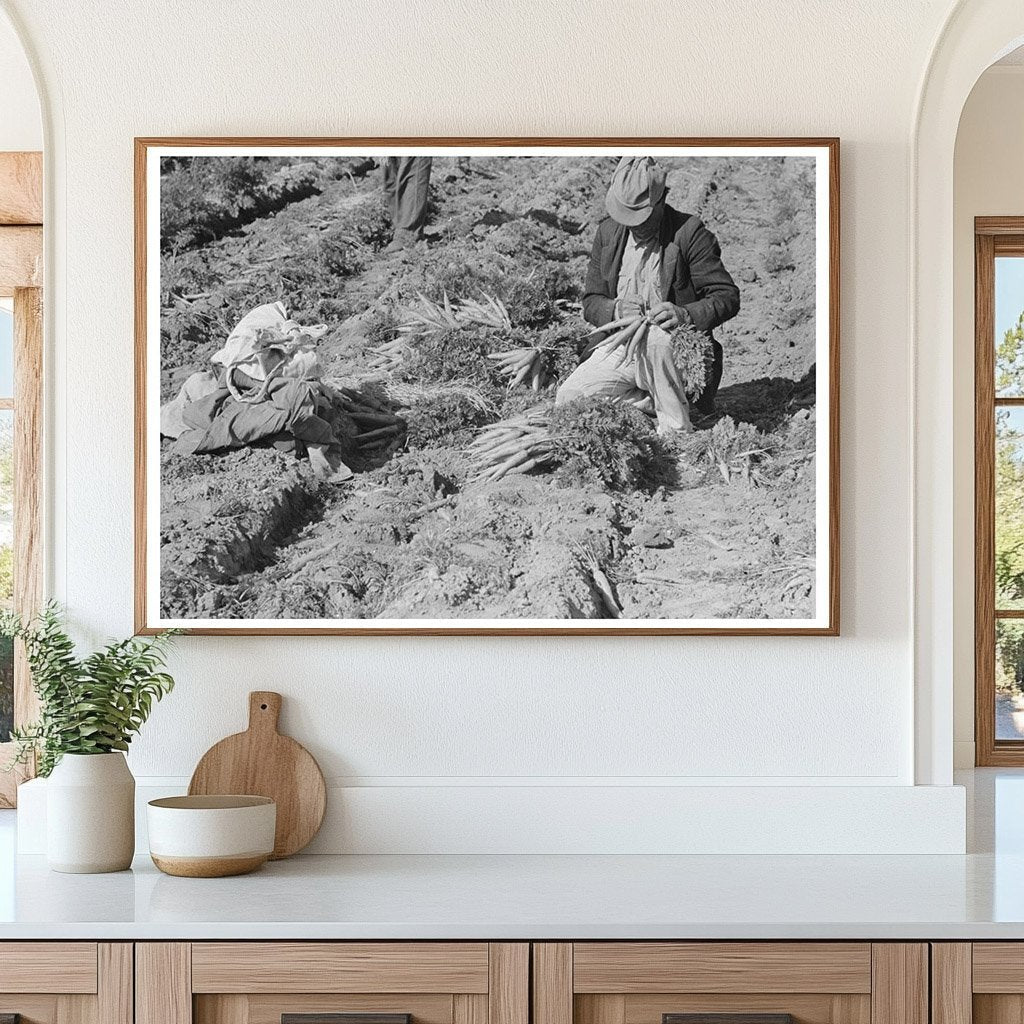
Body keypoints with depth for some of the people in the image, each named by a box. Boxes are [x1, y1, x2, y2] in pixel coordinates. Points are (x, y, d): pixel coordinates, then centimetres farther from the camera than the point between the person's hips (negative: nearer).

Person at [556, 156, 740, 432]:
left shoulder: (690, 233, -9)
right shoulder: (608, 232, 7)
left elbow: (728, 297, -11)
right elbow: (591, 301, 9)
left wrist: (686, 314, -30)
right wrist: (616, 309, -16)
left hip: (678, 348, -5)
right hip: (621, 349, 5)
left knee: (655, 340, -40)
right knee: (568, 398, -15)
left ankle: (677, 428, -21)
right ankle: (652, 403, 2)